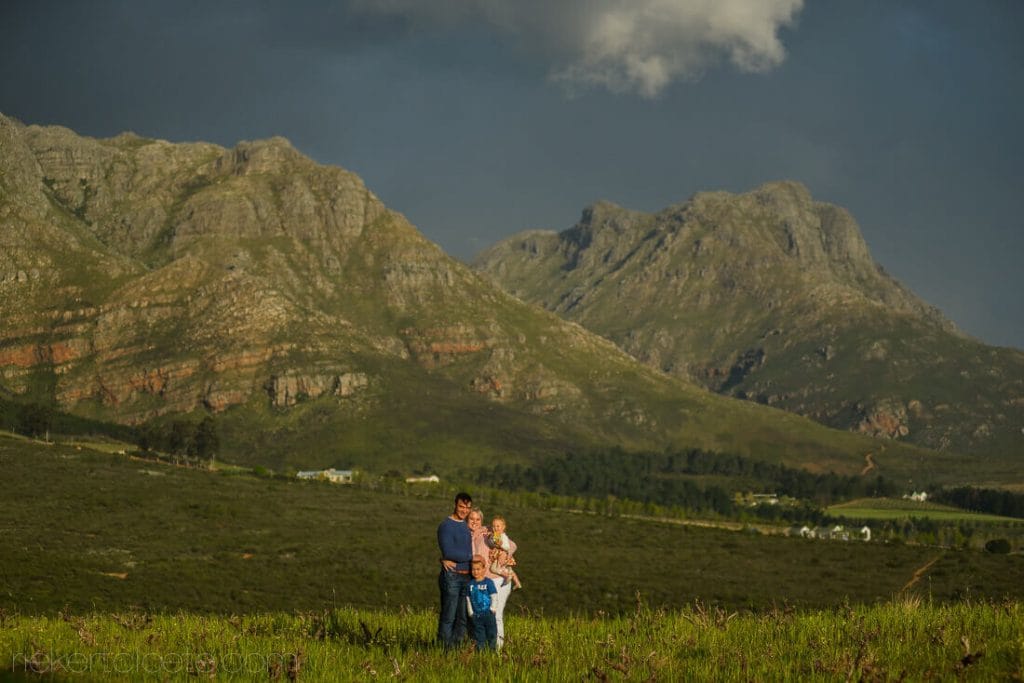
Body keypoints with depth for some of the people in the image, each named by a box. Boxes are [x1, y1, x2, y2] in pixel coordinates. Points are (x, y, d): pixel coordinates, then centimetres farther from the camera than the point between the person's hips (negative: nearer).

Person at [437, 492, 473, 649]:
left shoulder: (467, 526, 15)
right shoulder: (446, 526, -6)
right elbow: (448, 552, -15)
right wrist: (471, 556, -8)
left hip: (466, 576, 7)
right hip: (451, 576, -7)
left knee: (463, 617, 8)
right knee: (448, 617, -5)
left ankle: (456, 646, 14)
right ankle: (444, 648, -1)